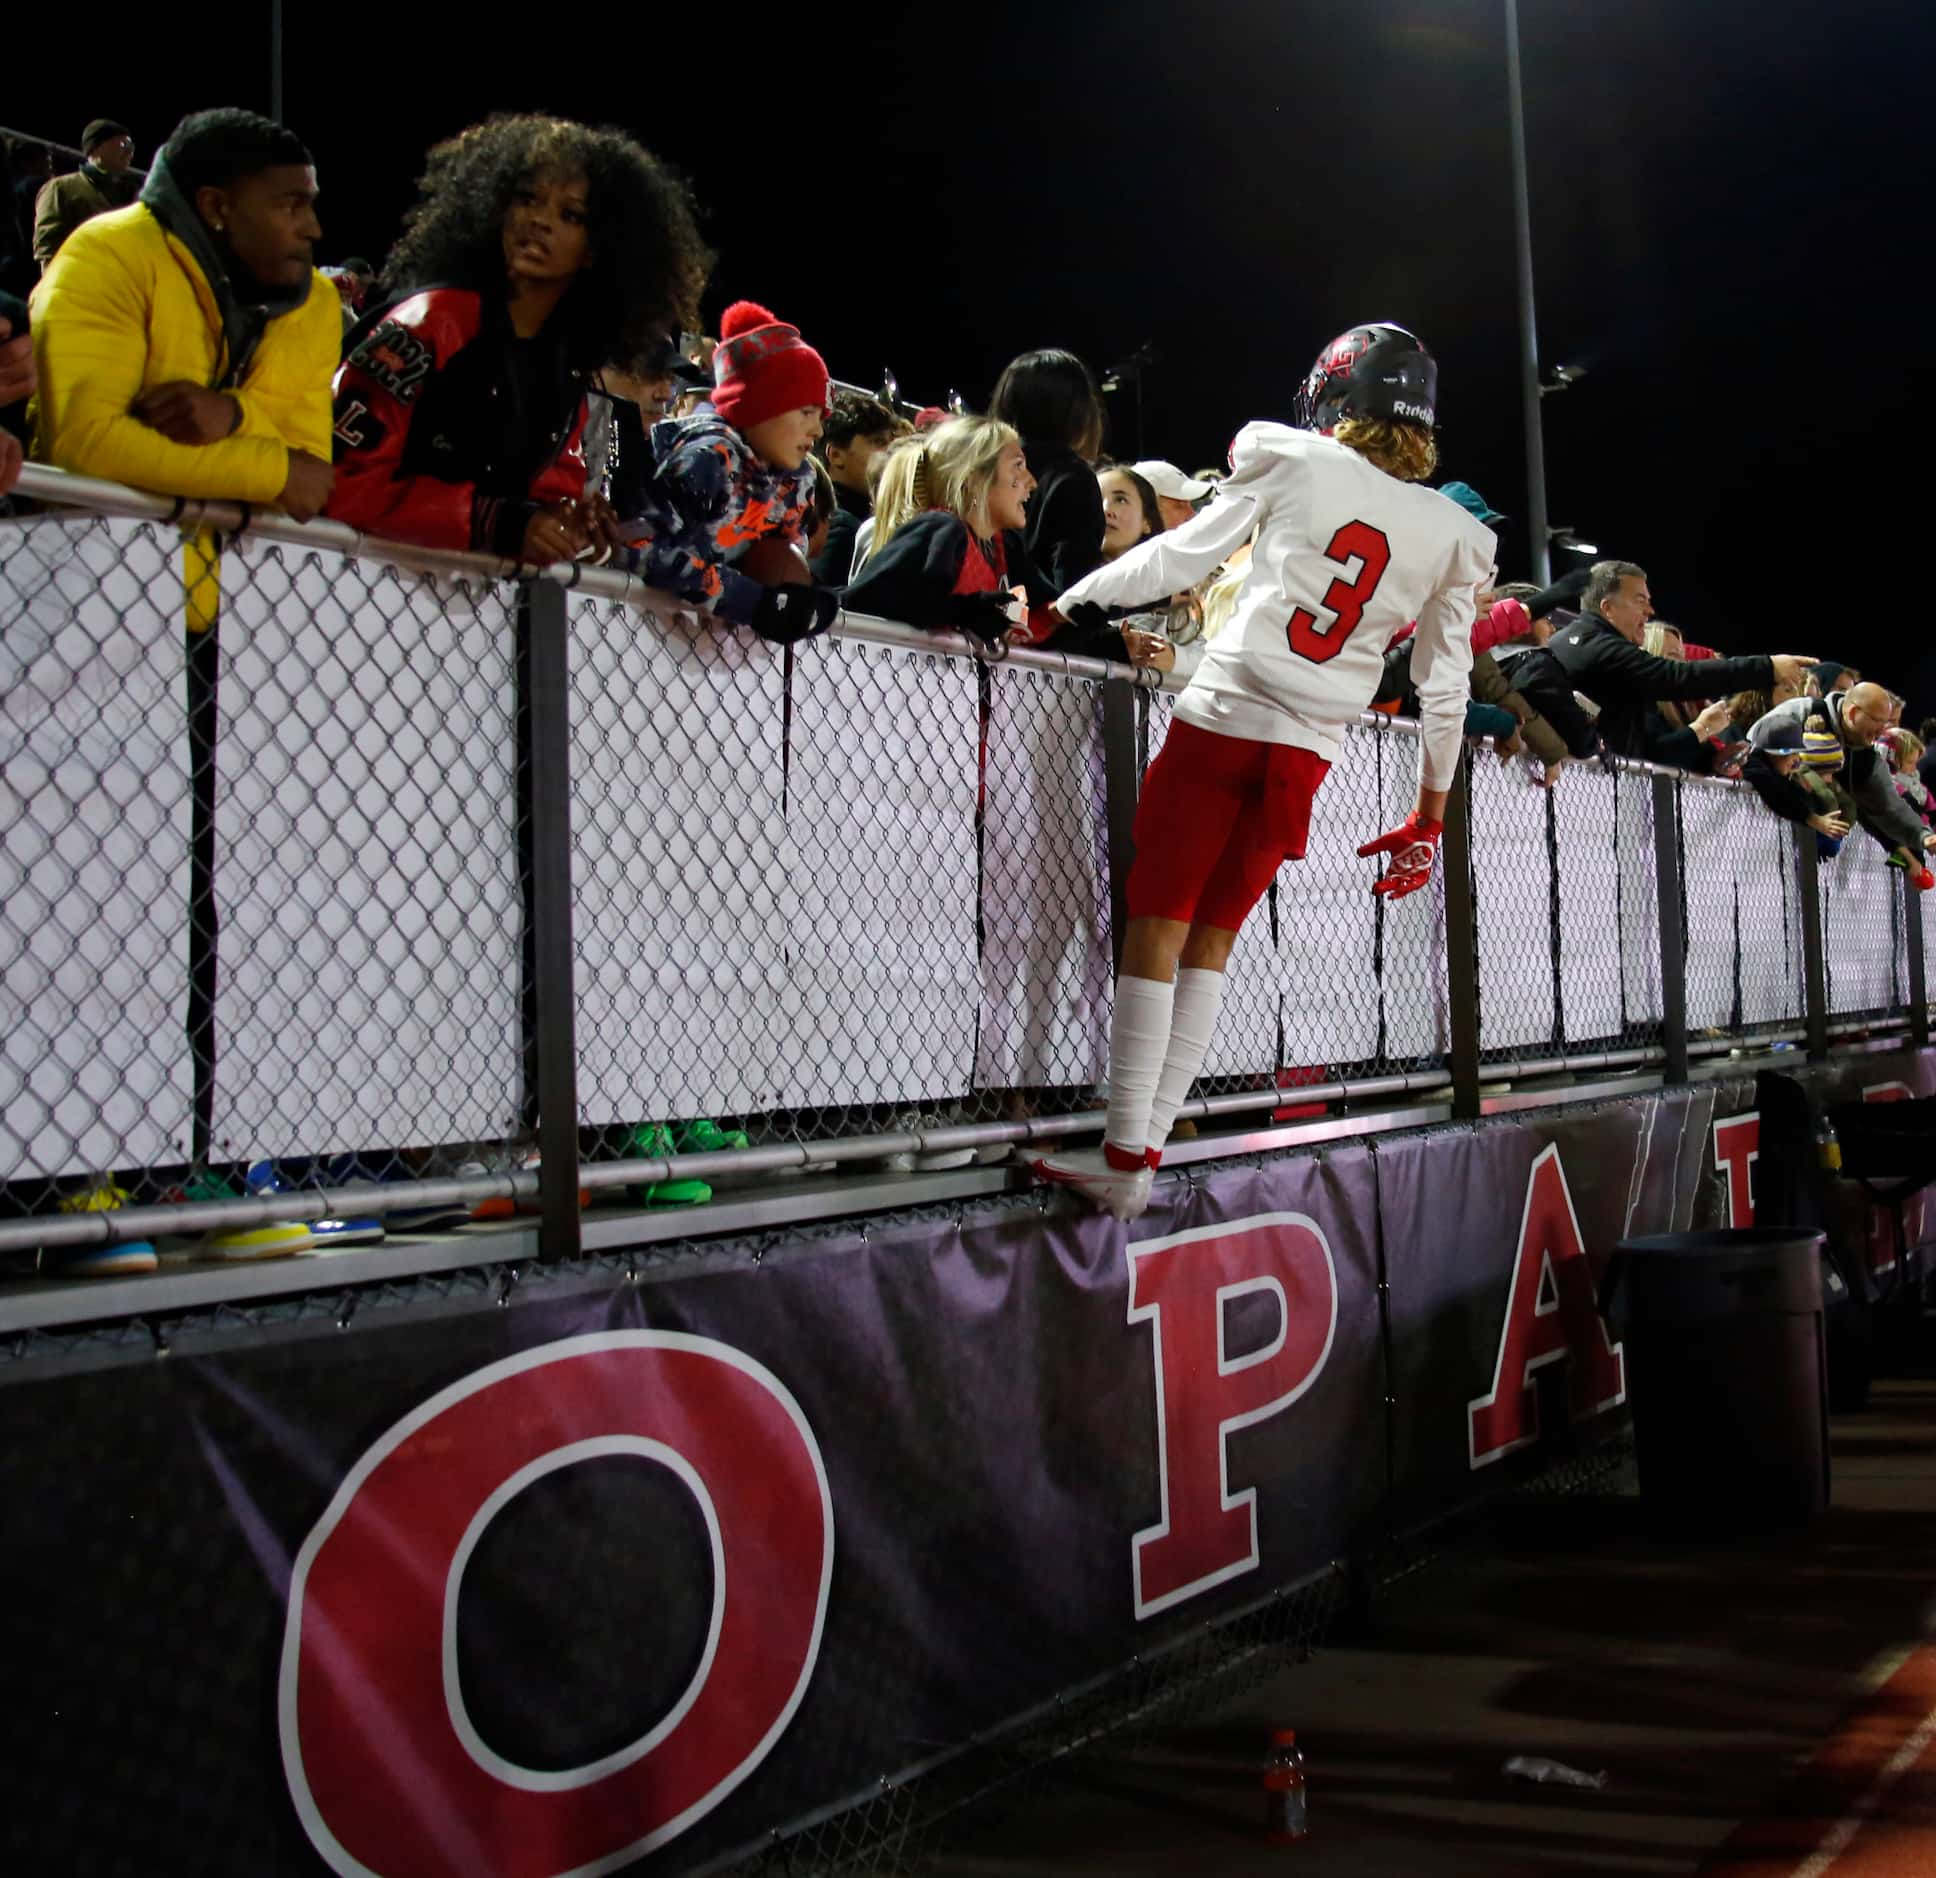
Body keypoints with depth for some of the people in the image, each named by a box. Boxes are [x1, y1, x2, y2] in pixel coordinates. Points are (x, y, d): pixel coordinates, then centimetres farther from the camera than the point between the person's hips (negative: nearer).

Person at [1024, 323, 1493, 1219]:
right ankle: (1143, 1151, 8)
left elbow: (1178, 556, 2)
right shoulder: (1452, 537, 8)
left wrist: (1060, 602, 13)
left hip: (1221, 718, -3)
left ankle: (1124, 1152, -4)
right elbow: (1445, 690, 11)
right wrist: (1429, 819, 19)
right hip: (1307, 754, 3)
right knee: (1210, 942, 11)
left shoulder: (1294, 462, 0)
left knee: (1155, 928, 0)